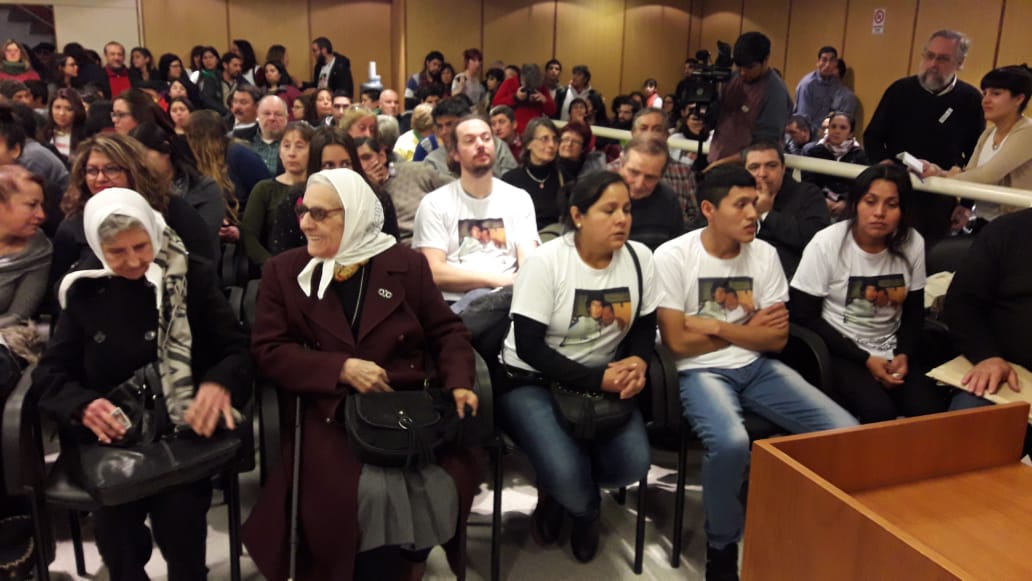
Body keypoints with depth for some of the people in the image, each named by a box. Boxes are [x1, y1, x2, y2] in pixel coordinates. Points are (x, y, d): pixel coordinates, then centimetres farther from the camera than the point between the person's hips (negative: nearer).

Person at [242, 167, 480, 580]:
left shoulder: (406, 264, 8)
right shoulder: (283, 271, 8)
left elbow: (447, 330, 11)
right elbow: (269, 351, 1)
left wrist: (459, 383, -8)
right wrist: (342, 368, -13)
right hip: (330, 413, -1)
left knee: (443, 484, -23)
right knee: (369, 491, -29)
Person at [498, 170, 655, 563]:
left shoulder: (639, 257, -4)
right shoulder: (546, 261, -17)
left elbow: (644, 327, 7)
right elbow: (529, 347, -19)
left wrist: (638, 362, -17)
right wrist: (597, 380, -26)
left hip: (604, 380, 5)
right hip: (533, 381, -4)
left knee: (633, 464, -19)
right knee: (566, 473, -27)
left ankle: (561, 488, 15)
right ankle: (585, 509, 14)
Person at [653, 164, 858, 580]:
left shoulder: (765, 254, 3)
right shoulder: (672, 257, -10)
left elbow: (776, 339, 0)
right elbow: (678, 341, -14)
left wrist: (716, 327, -12)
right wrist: (747, 329, -5)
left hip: (757, 368, 5)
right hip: (700, 371, -5)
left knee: (845, 431, -11)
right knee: (730, 441, -35)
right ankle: (722, 547, -6)